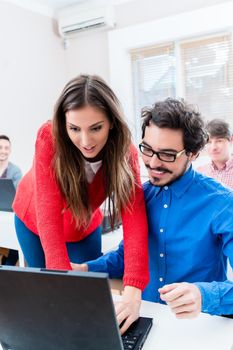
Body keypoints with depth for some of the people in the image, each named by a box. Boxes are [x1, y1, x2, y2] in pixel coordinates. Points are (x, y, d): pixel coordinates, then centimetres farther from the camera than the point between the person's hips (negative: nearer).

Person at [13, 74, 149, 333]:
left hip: (84, 227, 1)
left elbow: (134, 218, -36)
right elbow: (49, 215, -39)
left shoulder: (125, 152, -28)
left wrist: (133, 289, -48)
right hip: (35, 221, -1)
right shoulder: (49, 138, -34)